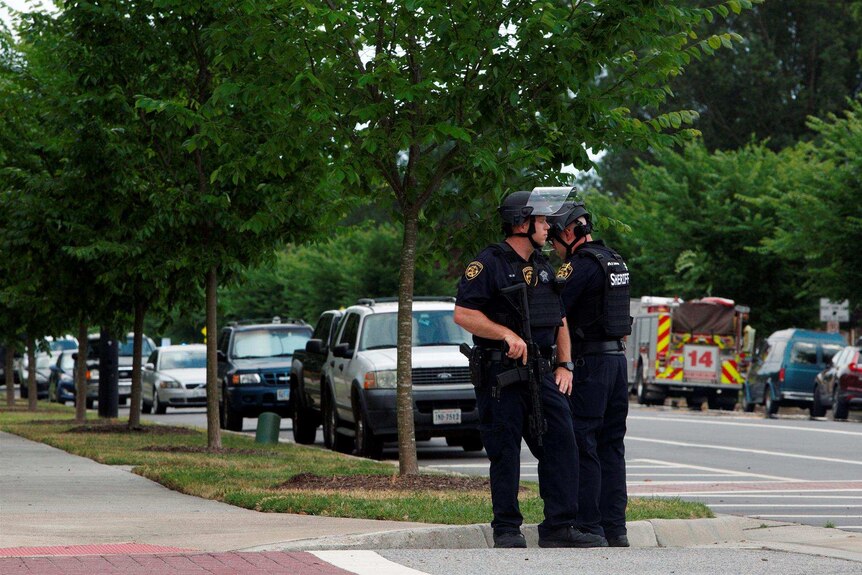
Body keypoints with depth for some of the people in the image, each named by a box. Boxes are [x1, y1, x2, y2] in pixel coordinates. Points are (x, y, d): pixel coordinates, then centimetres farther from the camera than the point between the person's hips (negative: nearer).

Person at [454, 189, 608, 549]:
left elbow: (560, 320, 24)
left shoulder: (543, 268, 17)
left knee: (560, 443, -2)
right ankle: (507, 529, 6)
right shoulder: (489, 264, -7)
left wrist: (564, 365, 12)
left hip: (541, 373, 7)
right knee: (505, 453, -1)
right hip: (499, 375, -7)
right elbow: (462, 314, -14)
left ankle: (559, 527, 0)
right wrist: (506, 334, -21)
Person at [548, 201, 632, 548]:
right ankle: (615, 528, 10)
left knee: (583, 446, -5)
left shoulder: (581, 265, -13)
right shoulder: (615, 261, 15)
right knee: (611, 445, 10)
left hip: (590, 363, -9)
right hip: (618, 358, 9)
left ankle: (589, 526, -6)